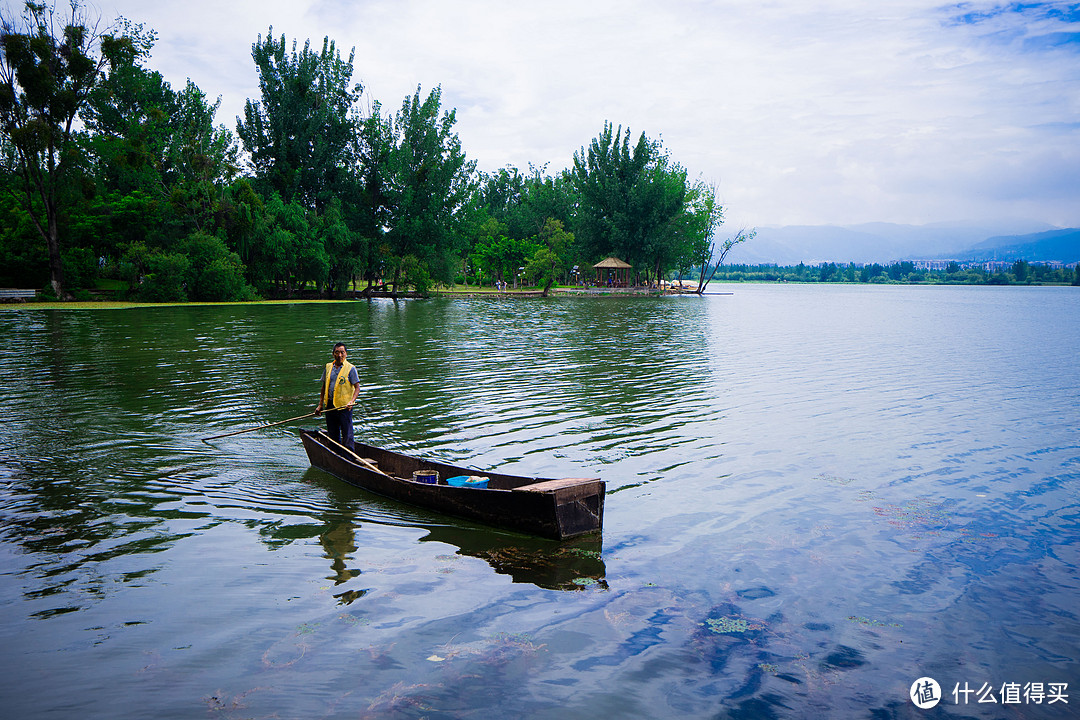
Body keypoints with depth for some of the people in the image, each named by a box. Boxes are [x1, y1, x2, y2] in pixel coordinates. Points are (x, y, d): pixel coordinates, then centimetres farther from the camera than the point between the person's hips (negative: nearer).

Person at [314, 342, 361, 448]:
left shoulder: (350, 368, -5)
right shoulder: (328, 367, 10)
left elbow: (357, 388, -6)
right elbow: (323, 387, 17)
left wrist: (351, 401, -21)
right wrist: (320, 405, 12)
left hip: (344, 406, -5)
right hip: (330, 406, 5)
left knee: (347, 436, -6)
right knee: (332, 435, 13)